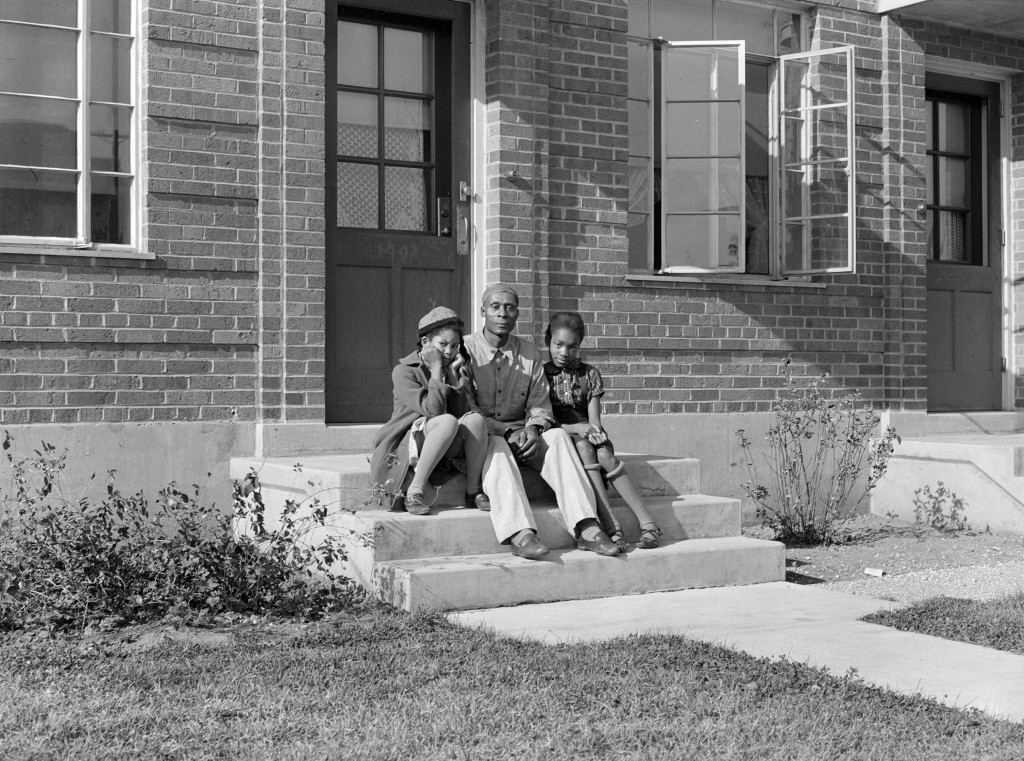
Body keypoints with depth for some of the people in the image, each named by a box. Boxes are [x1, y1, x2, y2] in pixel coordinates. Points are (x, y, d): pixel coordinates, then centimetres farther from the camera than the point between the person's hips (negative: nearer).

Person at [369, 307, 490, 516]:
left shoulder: (458, 368, 11)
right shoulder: (404, 371, -6)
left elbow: (464, 412, -4)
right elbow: (432, 411, -19)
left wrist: (454, 377, -8)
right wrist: (436, 371, -14)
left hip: (446, 450, 5)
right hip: (407, 446, -4)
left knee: (476, 419, -24)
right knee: (448, 422, -34)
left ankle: (473, 491, -16)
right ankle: (415, 491, -29)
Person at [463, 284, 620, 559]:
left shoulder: (530, 354, 13)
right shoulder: (465, 350, -1)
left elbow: (539, 403, 8)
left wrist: (534, 428, -16)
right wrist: (506, 432, -20)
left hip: (521, 436, 3)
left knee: (557, 436, -25)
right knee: (496, 447, -37)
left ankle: (586, 528, -37)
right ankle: (520, 534, -53)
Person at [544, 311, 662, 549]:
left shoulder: (589, 373, 11)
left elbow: (594, 418, 4)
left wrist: (593, 429, -21)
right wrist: (576, 427, -19)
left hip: (587, 437, 2)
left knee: (605, 454, -30)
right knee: (584, 449, -34)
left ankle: (647, 523, -34)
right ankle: (611, 525, -42)